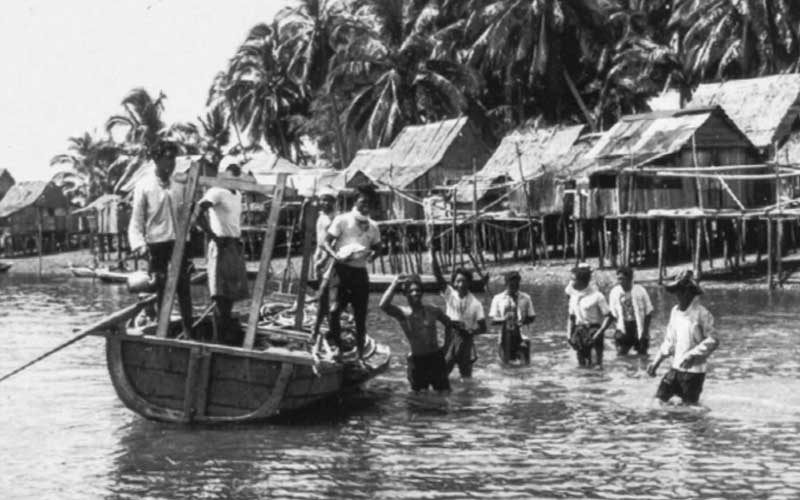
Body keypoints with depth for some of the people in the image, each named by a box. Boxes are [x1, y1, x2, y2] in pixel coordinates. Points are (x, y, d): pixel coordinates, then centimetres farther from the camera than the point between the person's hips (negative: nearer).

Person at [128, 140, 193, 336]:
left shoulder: (179, 187, 10)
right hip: (156, 244, -3)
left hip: (178, 242, 3)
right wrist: (138, 244, -16)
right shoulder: (144, 186, -1)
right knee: (161, 290, 1)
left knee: (183, 287, -1)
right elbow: (136, 220, -3)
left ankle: (187, 330, 3)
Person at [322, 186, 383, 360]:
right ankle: (337, 347, 1)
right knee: (335, 310, -17)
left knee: (361, 315, 5)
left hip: (360, 272, 4)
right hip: (342, 269, -4)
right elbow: (326, 242, -4)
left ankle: (360, 354, 16)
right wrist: (336, 255, -23)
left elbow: (377, 246, 23)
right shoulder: (342, 220, -3)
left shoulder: (372, 226, 10)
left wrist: (372, 254, -1)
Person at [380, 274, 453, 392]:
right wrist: (395, 284, -23)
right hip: (417, 360, -2)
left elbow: (449, 325, 17)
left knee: (445, 392, 5)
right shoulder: (403, 314, -9)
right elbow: (384, 306, -28)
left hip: (436, 357, 2)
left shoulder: (433, 311, 0)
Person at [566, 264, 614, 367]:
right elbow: (572, 317, 17)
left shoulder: (596, 296, -12)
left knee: (597, 365, -9)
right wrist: (569, 334, 6)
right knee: (582, 365, 5)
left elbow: (609, 317, -12)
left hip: (593, 330, -6)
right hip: (580, 331, 6)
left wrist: (598, 333, -19)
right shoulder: (574, 296, 7)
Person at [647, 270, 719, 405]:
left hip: (694, 370, -6)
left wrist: (693, 355, -21)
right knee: (659, 399, 0)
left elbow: (713, 341, -14)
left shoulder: (701, 314, -13)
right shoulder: (675, 312, 9)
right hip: (676, 368, 6)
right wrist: (656, 362, 11)